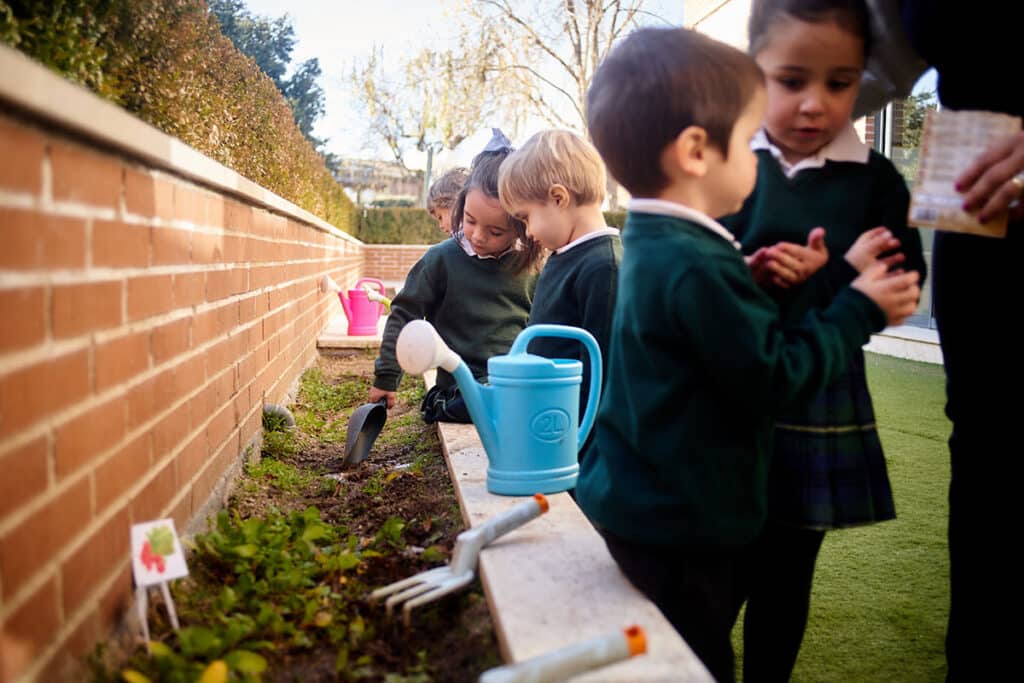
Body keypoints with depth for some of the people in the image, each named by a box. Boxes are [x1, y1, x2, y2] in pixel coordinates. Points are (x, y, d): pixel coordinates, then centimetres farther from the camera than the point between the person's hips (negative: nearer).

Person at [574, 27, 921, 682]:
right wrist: (858, 312, -9)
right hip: (679, 526, -10)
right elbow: (773, 378, -20)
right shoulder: (697, 268, -26)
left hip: (644, 501, 10)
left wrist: (749, 282, 3)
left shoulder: (654, 246, 6)